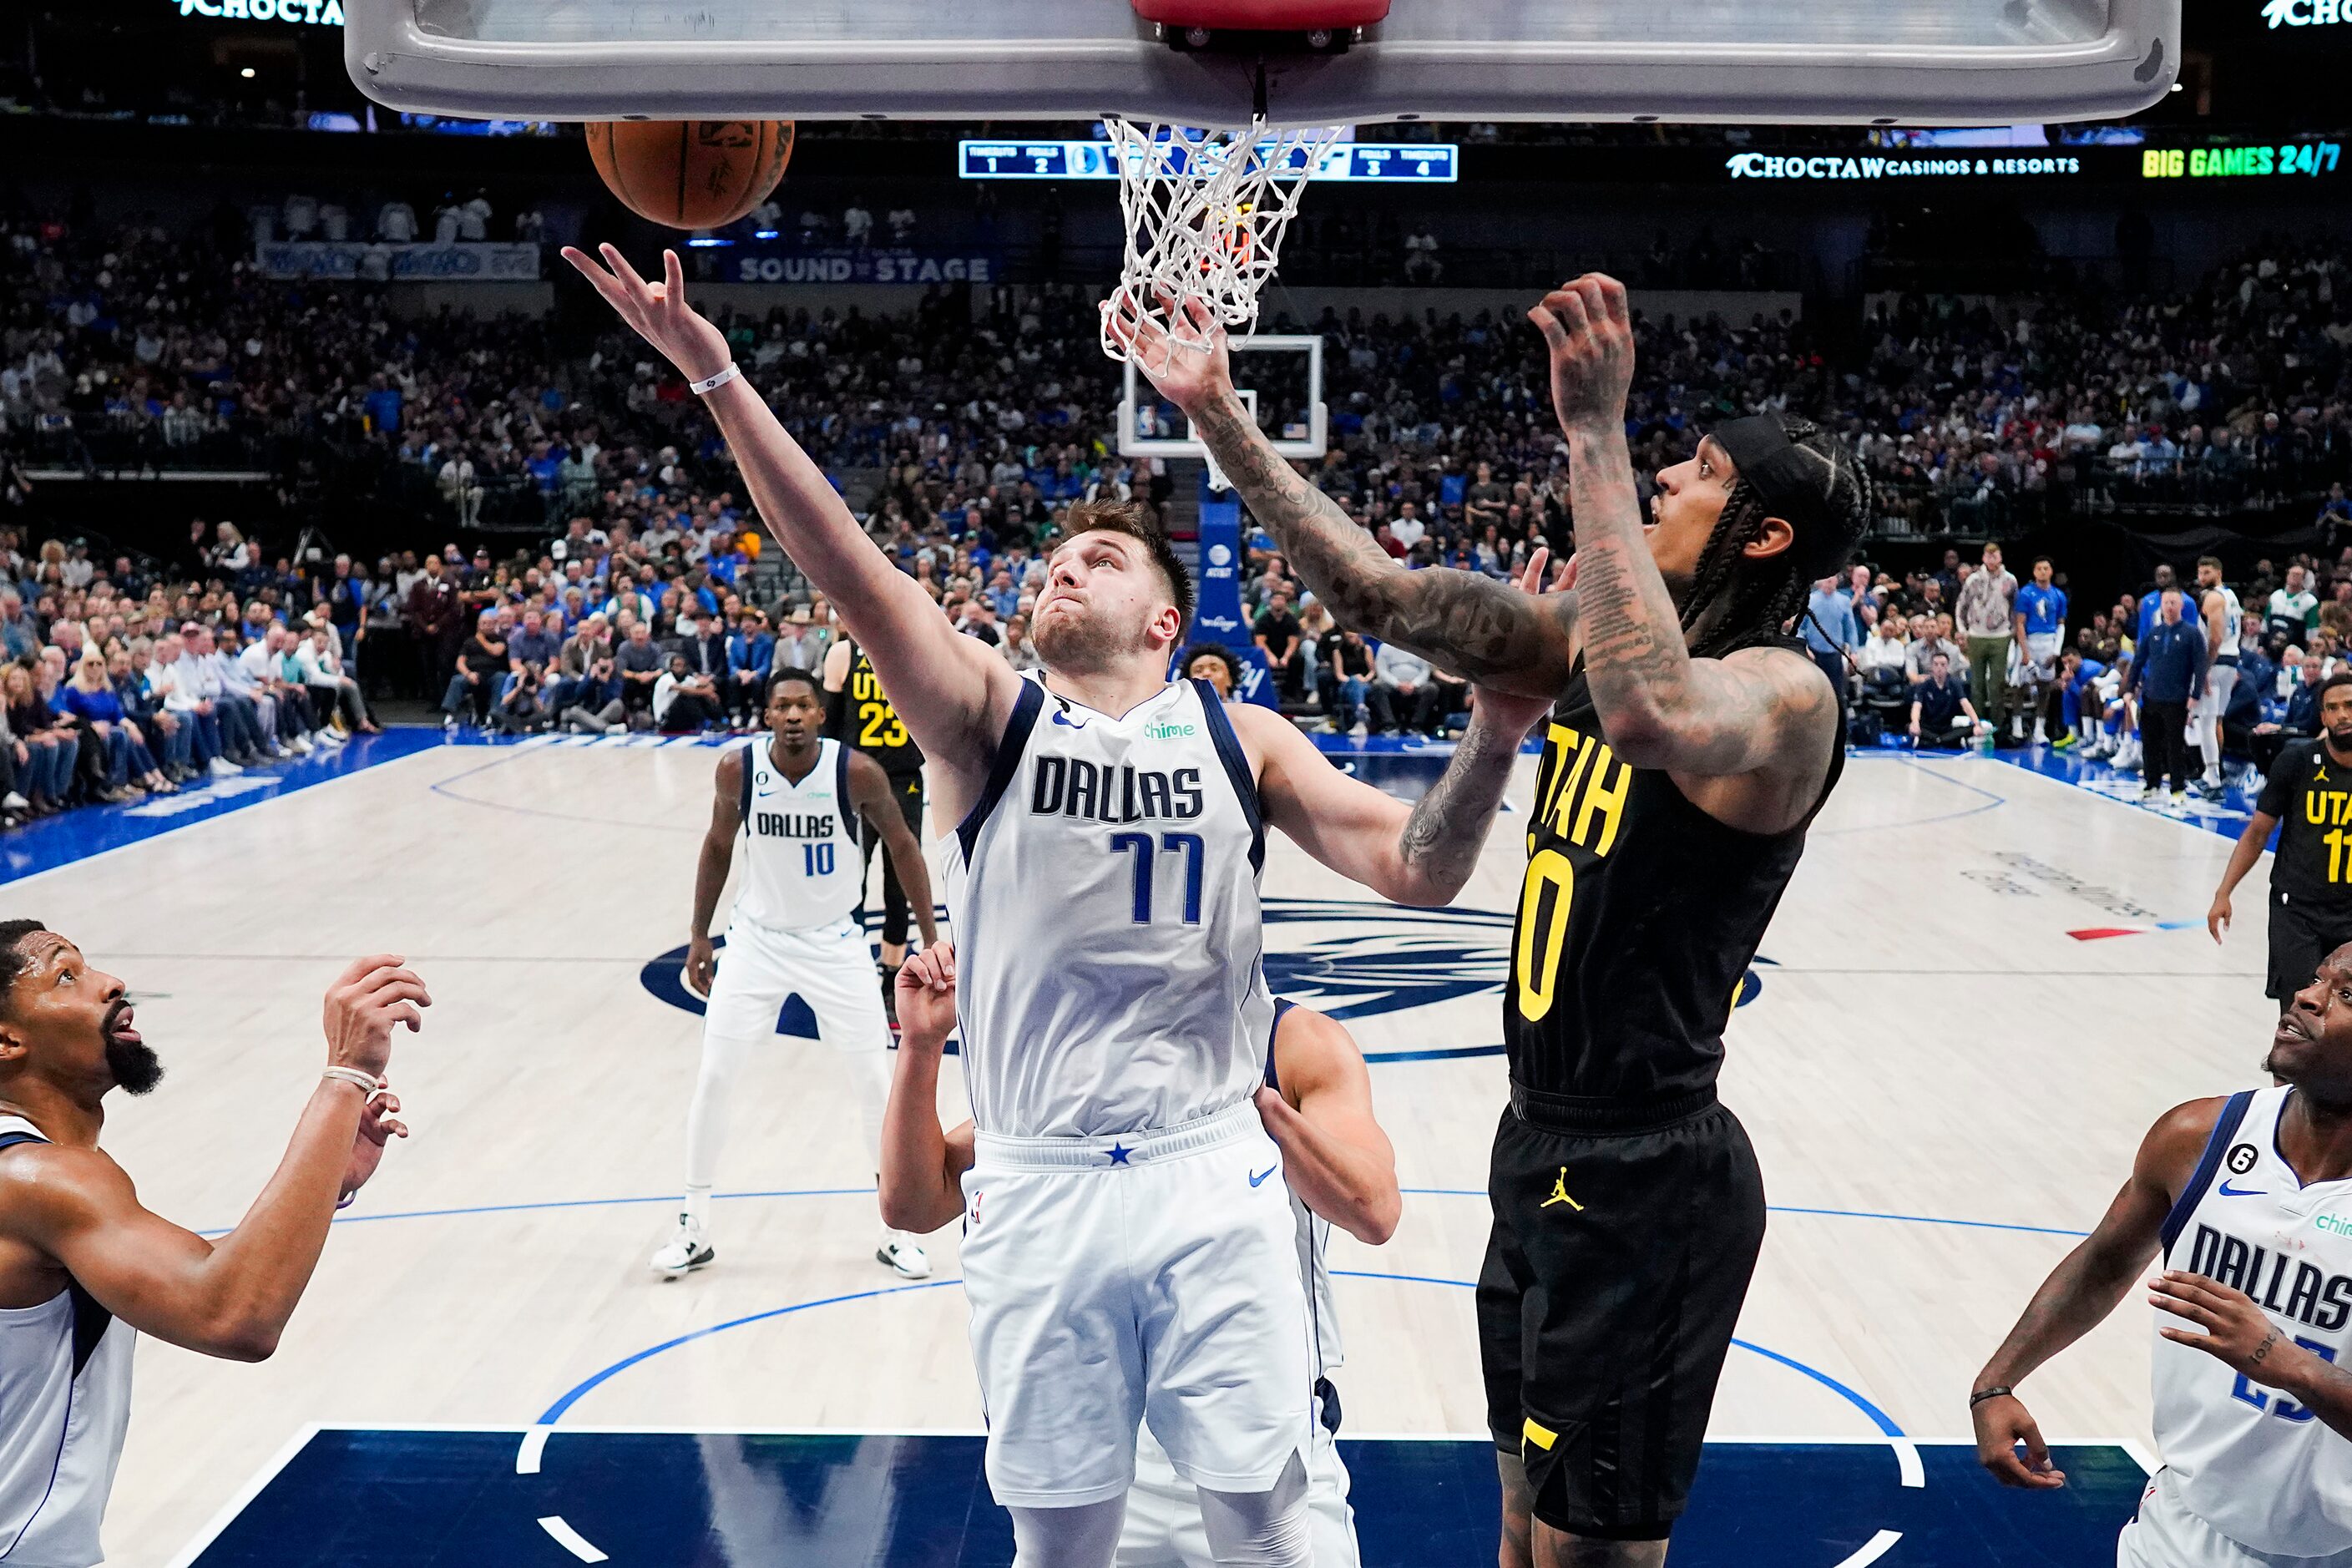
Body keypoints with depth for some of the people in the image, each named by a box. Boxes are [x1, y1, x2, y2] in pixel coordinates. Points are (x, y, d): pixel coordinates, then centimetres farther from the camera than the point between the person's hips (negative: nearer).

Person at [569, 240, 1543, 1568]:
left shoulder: (1241, 739, 3)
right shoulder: (991, 716, 0)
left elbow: (1417, 870, -3)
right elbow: (857, 576, -14)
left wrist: (1495, 736, -20)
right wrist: (717, 379, -25)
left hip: (1214, 1176, 0)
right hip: (1044, 1186, 0)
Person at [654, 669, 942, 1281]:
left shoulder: (857, 772, -20)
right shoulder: (737, 767, -14)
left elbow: (902, 846, -6)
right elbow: (718, 846, 3)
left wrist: (932, 940, -5)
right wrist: (699, 937, 5)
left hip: (836, 940, -1)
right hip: (757, 937, 1)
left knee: (879, 1080, 1)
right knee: (713, 1075, -1)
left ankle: (896, 1231, 17)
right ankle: (694, 1229, 15)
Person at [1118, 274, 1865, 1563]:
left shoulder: (1783, 693, -19)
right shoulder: (1593, 635, 5)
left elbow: (1653, 716, -42)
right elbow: (1375, 594, 4)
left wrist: (1595, 434, -38)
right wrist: (1219, 415, -1)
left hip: (1644, 1181, -8)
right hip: (1547, 1147, 8)